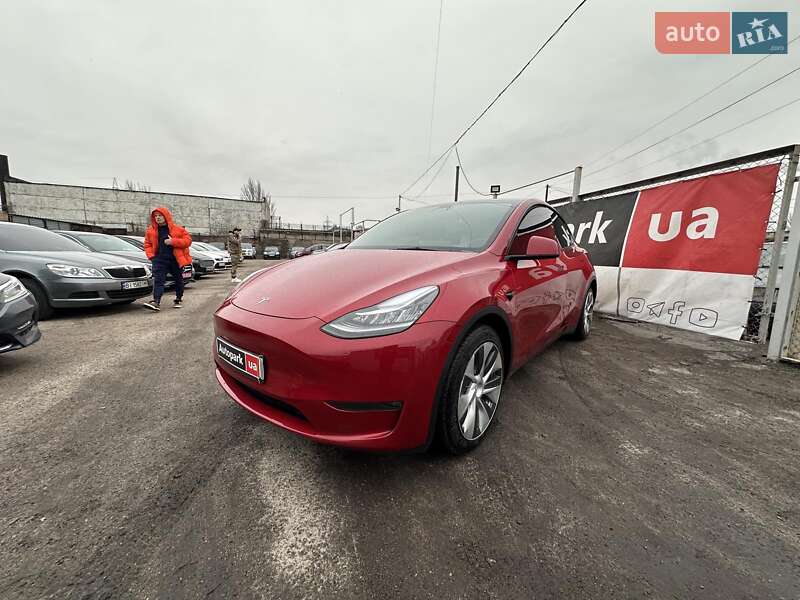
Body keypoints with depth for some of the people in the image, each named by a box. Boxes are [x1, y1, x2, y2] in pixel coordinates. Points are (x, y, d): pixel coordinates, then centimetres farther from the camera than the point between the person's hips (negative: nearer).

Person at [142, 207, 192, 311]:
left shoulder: (178, 229, 0)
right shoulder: (150, 231, 11)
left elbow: (188, 240, -7)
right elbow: (147, 245, 18)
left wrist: (173, 241, -18)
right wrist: (151, 255, 2)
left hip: (176, 259, -1)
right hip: (159, 259, 2)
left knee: (178, 280, 11)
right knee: (158, 280, -12)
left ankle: (178, 299, 28)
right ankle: (156, 302, -20)